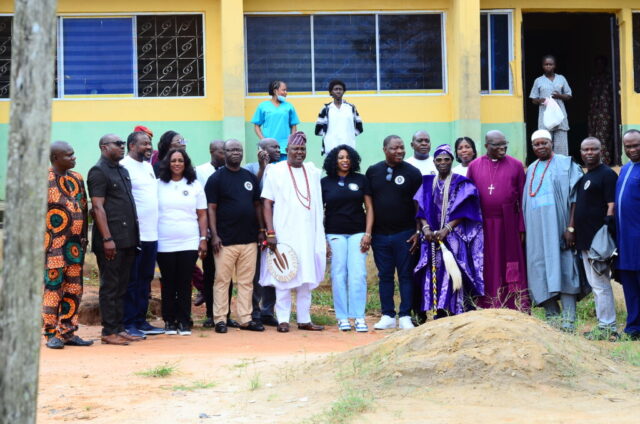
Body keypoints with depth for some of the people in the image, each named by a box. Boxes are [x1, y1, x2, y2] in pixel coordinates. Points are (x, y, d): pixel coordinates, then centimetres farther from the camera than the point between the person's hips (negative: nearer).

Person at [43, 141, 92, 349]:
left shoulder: (77, 179, 13)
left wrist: (84, 236, 13)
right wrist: (41, 241, -13)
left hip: (75, 244, 7)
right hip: (54, 245, -7)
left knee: (74, 289, 7)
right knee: (53, 287, -6)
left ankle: (67, 332, 15)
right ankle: (51, 334, -1)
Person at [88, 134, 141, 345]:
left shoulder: (122, 171, 18)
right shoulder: (98, 172, -8)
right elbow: (98, 207, -14)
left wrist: (133, 236, 17)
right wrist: (107, 238, -20)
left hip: (128, 239, 8)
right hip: (111, 240, -8)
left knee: (122, 287, 11)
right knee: (110, 286, -4)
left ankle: (119, 328, 16)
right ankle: (109, 332, -1)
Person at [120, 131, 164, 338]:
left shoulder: (148, 167, 17)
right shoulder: (124, 167, -10)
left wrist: (156, 228, 17)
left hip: (151, 234, 8)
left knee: (145, 280, 12)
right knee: (131, 281, -2)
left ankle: (141, 321, 18)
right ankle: (129, 323, 2)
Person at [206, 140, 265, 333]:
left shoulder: (250, 177, 14)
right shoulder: (216, 178, 0)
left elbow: (257, 205, 18)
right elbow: (211, 208, -4)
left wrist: (261, 230, 11)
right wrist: (214, 235, -11)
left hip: (249, 239, 5)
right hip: (225, 240, -5)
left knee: (247, 281, 6)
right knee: (222, 280, -2)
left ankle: (245, 319, 11)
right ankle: (220, 319, 2)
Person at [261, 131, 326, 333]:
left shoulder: (313, 172, 11)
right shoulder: (275, 171, -1)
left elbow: (318, 205, 15)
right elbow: (267, 203, -4)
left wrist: (321, 234, 11)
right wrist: (270, 233, -11)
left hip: (308, 233, 4)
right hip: (284, 233, -4)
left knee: (306, 277, 6)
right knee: (283, 277, -2)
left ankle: (304, 319, 12)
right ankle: (283, 320, 2)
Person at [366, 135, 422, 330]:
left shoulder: (412, 172, 0)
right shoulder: (373, 171, 7)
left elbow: (419, 204, 0)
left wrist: (418, 232, -6)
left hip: (404, 234, -2)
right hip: (380, 234, 2)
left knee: (406, 275, 1)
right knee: (385, 276, 7)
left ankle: (405, 316, 5)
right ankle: (387, 316, 12)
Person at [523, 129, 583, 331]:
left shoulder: (565, 164, 1)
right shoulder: (531, 170, 18)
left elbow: (575, 198, -6)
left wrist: (571, 228, -15)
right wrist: (524, 230, 9)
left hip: (557, 225, -5)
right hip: (535, 229, 6)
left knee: (562, 268, -11)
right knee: (541, 272, 0)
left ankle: (568, 321, -14)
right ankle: (552, 318, 5)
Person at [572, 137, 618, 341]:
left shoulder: (607, 174, -8)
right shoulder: (583, 177, 19)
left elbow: (612, 205, -15)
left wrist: (608, 224, -23)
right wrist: (572, 230, 20)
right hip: (584, 240, 9)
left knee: (600, 284, -8)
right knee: (595, 284, 12)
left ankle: (607, 329, -5)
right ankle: (604, 325, 17)